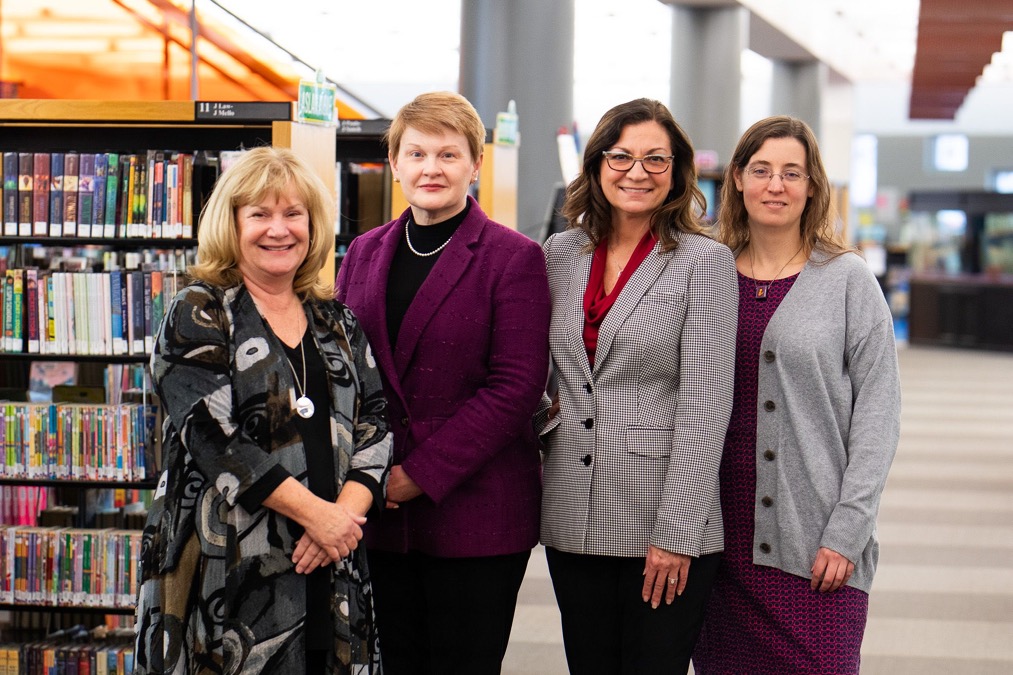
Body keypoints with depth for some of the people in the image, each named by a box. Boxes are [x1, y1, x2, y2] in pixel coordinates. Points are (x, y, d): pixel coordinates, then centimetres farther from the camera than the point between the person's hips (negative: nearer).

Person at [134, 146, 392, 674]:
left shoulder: (335, 320, 14)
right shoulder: (198, 314, -2)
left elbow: (374, 423, 8)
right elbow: (214, 436, -13)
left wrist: (347, 510, -10)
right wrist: (315, 512, -16)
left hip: (330, 571, 5)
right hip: (227, 567, -5)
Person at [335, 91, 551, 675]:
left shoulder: (514, 258, -4)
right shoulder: (365, 253, 12)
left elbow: (516, 387, -11)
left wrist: (420, 474, -14)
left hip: (475, 516, -4)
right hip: (377, 512, 4)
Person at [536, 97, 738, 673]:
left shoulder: (705, 261, -4)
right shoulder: (561, 254, 10)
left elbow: (704, 405, -10)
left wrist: (677, 532, -14)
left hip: (663, 523, -4)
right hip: (574, 521, 4)